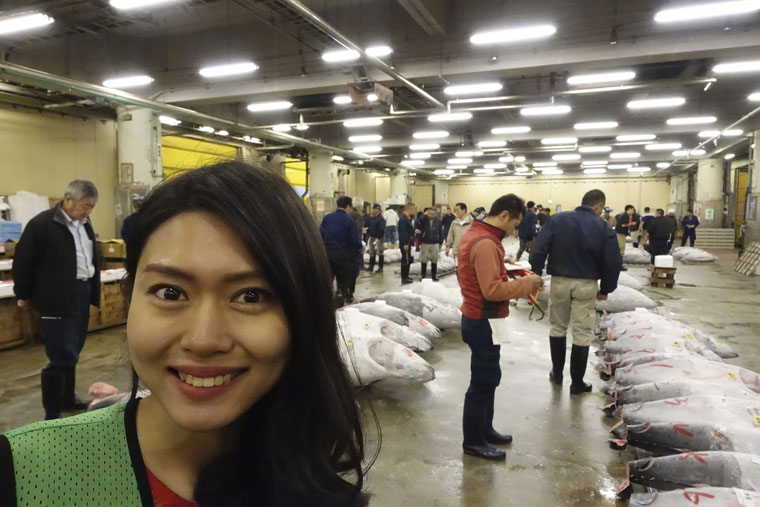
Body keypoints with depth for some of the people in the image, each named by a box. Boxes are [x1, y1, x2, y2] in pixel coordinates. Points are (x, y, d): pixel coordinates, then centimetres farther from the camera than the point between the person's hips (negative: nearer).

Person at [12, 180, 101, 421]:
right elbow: (23, 261, -7)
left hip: (81, 296, 7)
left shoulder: (84, 224, 11)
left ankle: (67, 399, 32)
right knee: (62, 358, -5)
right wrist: (24, 294, 1)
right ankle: (52, 414, 6)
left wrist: (94, 292, 18)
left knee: (71, 354, 18)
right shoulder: (42, 224, -12)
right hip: (57, 301, -7)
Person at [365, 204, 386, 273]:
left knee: (380, 253, -1)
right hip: (372, 237, 8)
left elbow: (381, 230, -18)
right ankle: (371, 267, 18)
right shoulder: (371, 219, 12)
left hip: (379, 238, -8)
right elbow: (367, 226, 15)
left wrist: (378, 238, -22)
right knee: (372, 253, 11)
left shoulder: (381, 219, -11)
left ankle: (380, 268, 4)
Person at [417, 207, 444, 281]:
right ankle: (422, 275, 20)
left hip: (435, 244, 1)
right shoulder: (423, 220, -5)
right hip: (425, 244, -1)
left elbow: (441, 232, 6)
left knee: (434, 261, 10)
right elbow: (418, 224, -26)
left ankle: (434, 275, 22)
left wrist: (440, 243, 6)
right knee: (423, 261, 7)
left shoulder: (438, 221, 0)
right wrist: (424, 215, -26)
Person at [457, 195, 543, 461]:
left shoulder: (474, 234, 9)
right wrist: (525, 284, -16)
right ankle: (473, 441, 17)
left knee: (487, 378, 20)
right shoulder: (486, 244, -24)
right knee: (483, 381, 3)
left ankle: (484, 429, 33)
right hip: (484, 322, -10)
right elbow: (492, 290, -27)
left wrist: (512, 281, 10)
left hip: (476, 318, 10)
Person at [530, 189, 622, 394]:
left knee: (558, 328, 19)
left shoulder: (558, 219, -3)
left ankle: (557, 373, 30)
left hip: (559, 282, 2)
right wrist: (606, 289, 5)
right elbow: (614, 262, -7)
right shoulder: (604, 227, -5)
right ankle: (577, 383, 17)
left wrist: (536, 275, -2)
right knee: (582, 334, 9)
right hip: (586, 285, -1)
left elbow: (539, 249, -10)